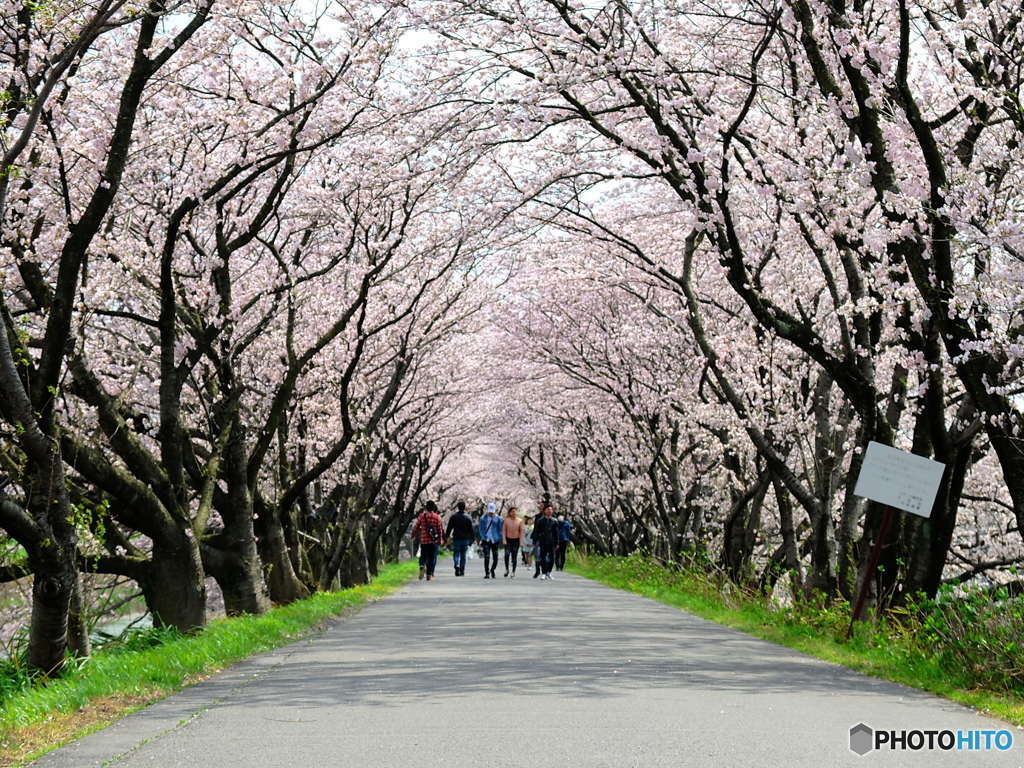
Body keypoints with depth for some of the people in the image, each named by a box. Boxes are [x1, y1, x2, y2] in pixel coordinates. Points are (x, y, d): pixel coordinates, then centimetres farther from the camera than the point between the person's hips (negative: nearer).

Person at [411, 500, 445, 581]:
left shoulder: (421, 516, -1)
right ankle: (429, 574, 3)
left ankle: (422, 566, -19)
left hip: (423, 540, 1)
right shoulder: (437, 517, -2)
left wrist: (413, 536, 17)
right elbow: (440, 529, 0)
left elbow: (415, 527, 3)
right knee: (432, 558, 6)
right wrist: (440, 539, 9)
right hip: (434, 541, -1)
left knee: (423, 556, 12)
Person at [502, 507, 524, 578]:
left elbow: (521, 532, 3)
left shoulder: (520, 521, 0)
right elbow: (503, 530, 0)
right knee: (507, 554, -17)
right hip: (508, 540, -1)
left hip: (516, 540, 1)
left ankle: (513, 572, 10)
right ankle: (506, 569, 4)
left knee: (514, 557, 2)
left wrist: (521, 541, -2)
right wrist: (504, 540, -8)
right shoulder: (506, 520, -1)